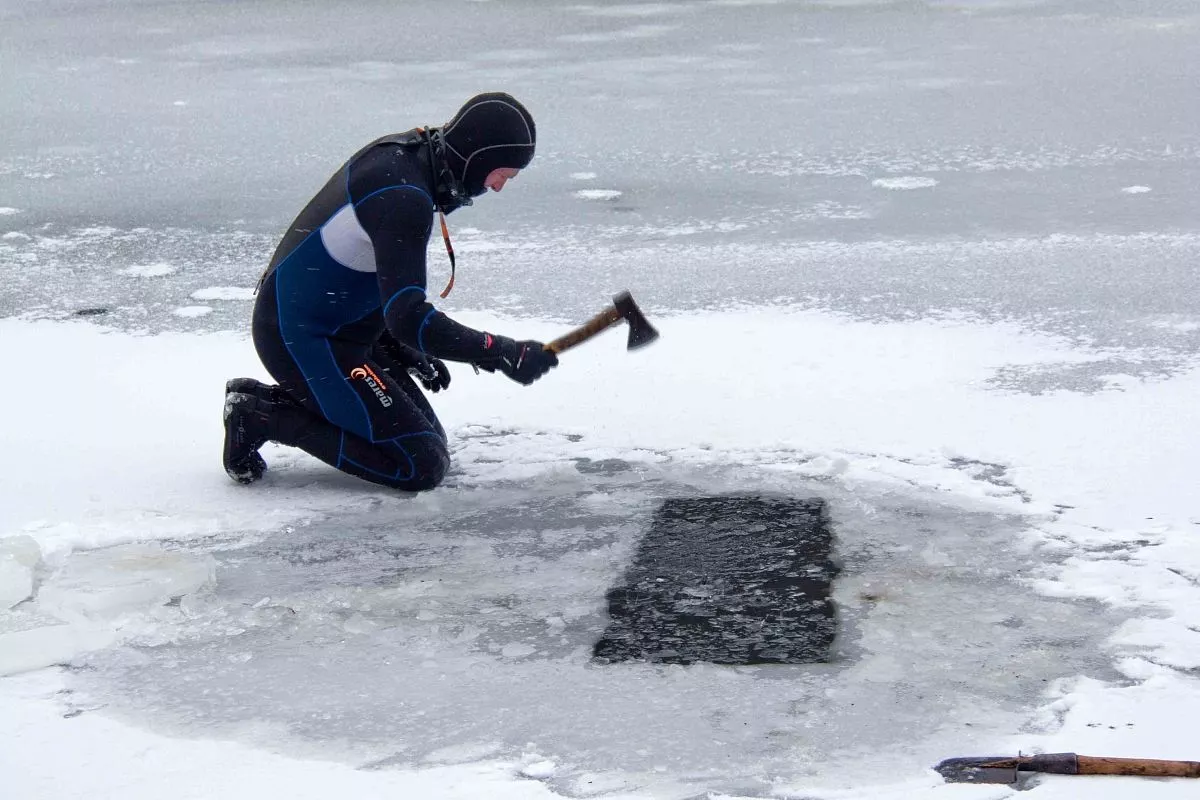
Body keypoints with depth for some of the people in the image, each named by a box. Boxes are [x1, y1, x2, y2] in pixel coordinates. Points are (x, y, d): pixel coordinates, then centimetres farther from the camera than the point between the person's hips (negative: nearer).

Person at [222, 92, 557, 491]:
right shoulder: (404, 197, -27)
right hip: (304, 340, -10)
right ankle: (264, 417, -4)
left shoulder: (403, 152, 4)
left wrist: (408, 350, 14)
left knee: (430, 439, 14)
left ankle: (267, 397, 14)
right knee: (422, 466, -10)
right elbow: (408, 318, -32)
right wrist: (503, 353, -28)